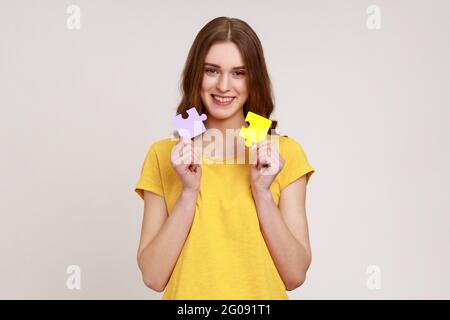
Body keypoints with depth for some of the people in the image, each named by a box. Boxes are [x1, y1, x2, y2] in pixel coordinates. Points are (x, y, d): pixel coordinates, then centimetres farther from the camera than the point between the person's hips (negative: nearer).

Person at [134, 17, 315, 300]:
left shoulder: (284, 153, -6)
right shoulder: (163, 155, -6)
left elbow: (295, 276, -10)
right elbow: (153, 277, -12)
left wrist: (262, 191, -20)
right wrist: (189, 190, -20)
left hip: (263, 293, 0)